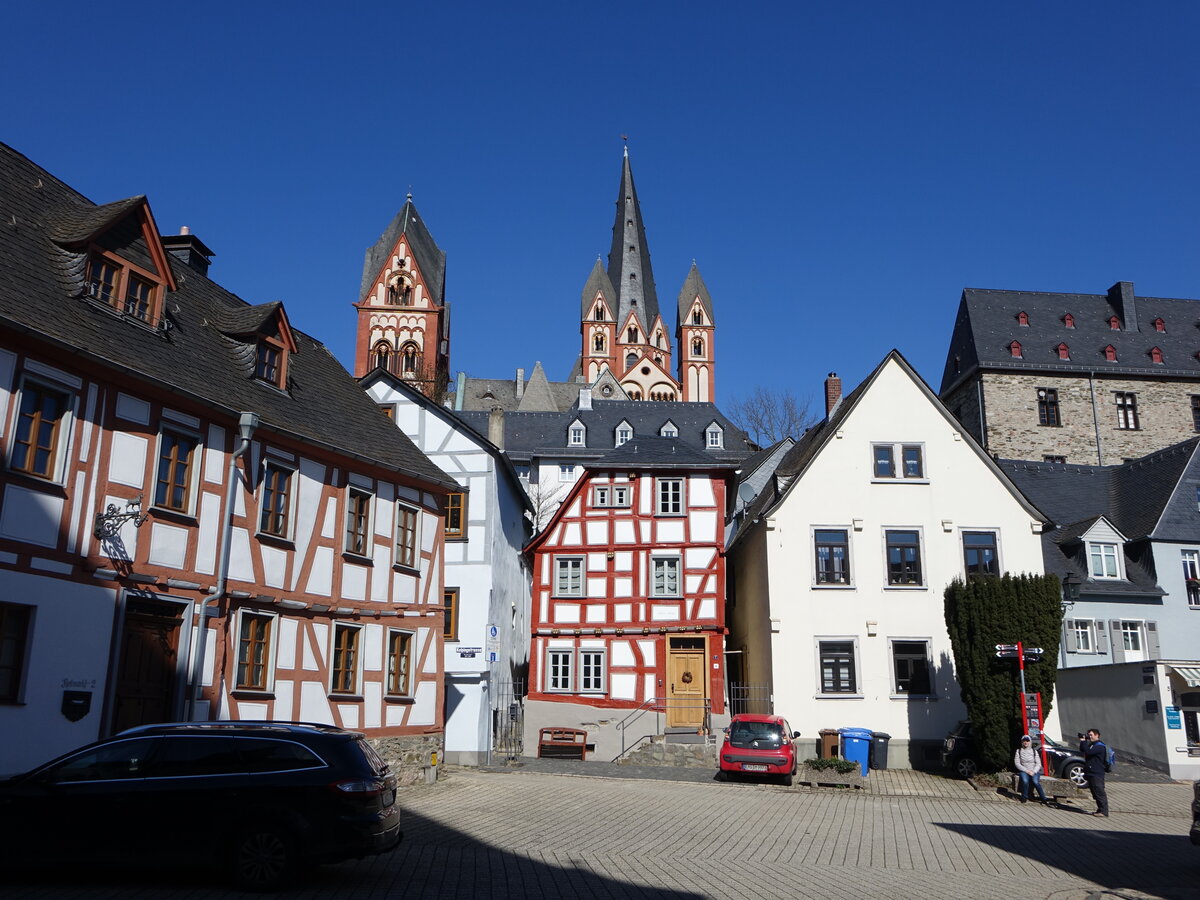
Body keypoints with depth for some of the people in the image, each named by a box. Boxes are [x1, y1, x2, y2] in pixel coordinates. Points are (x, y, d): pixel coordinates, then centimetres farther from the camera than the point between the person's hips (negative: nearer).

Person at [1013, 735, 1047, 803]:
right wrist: (1026, 771, -11)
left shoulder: (1034, 751, 9)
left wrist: (1033, 771, -13)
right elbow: (1017, 763, 0)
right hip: (1023, 771, 0)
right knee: (1025, 781, -33)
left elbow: (1038, 764, 5)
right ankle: (1024, 798, -16)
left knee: (1035, 781, -32)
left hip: (1034, 771, 0)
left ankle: (1043, 798, -20)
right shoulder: (1019, 751, 7)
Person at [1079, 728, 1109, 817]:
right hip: (1091, 773, 10)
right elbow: (1082, 751, 17)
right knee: (1095, 793, 13)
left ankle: (1104, 812, -9)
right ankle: (1100, 810, 19)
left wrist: (1084, 742, -15)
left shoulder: (1100, 746, -12)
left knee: (1100, 792, -9)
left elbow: (1088, 751, -23)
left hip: (1097, 774, -10)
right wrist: (1082, 742, 6)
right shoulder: (1091, 744, 18)